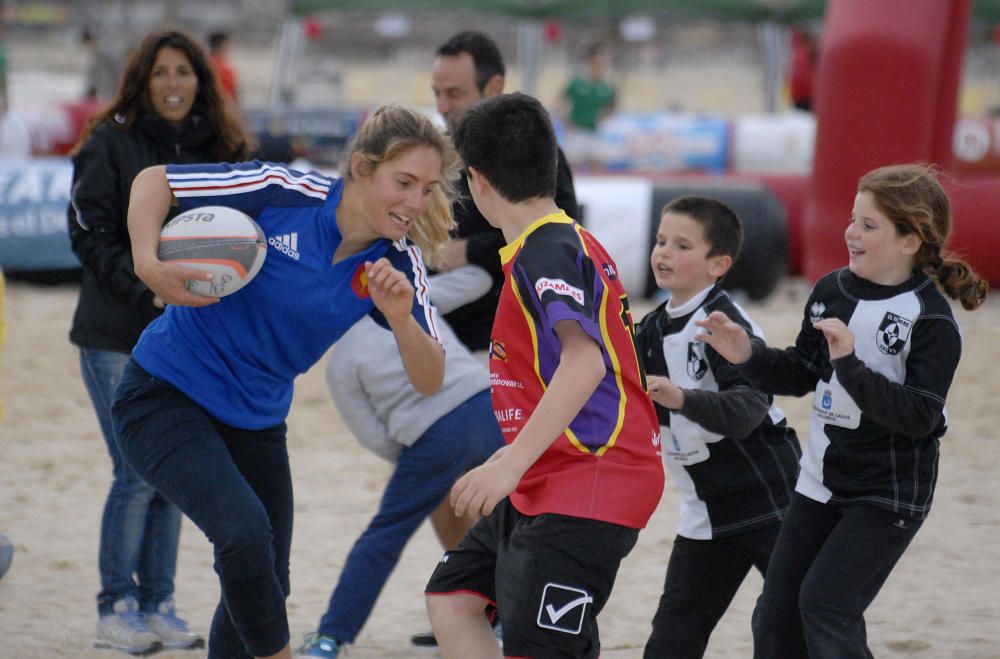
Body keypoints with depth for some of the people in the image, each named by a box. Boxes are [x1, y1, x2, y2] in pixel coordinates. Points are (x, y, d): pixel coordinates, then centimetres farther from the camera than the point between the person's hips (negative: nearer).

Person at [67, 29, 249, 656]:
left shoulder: (222, 150, 9)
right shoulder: (110, 144, -3)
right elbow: (92, 234, -6)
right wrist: (148, 292, -17)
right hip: (118, 339, -4)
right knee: (139, 474, -8)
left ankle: (158, 605, 13)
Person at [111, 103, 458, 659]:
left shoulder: (398, 264, -9)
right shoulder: (285, 194, -22)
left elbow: (429, 381, -11)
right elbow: (154, 181, -11)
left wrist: (401, 317, -30)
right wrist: (148, 264, -28)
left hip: (257, 420, 6)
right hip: (165, 398, -6)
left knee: (262, 589, 11)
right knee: (245, 530, -28)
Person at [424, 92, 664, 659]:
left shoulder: (549, 251, -16)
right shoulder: (573, 242, 15)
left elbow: (585, 362, -30)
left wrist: (511, 464, -33)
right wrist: (513, 457, 34)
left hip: (587, 488, -11)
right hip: (544, 489, 11)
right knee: (452, 598, 15)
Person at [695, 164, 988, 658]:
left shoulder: (931, 321, -17)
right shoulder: (831, 292, 1)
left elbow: (918, 416, -25)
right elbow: (802, 375, 13)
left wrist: (850, 364, -32)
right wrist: (749, 355, -5)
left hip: (889, 493, -7)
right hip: (822, 481, 7)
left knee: (825, 603, -16)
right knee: (777, 612, 7)